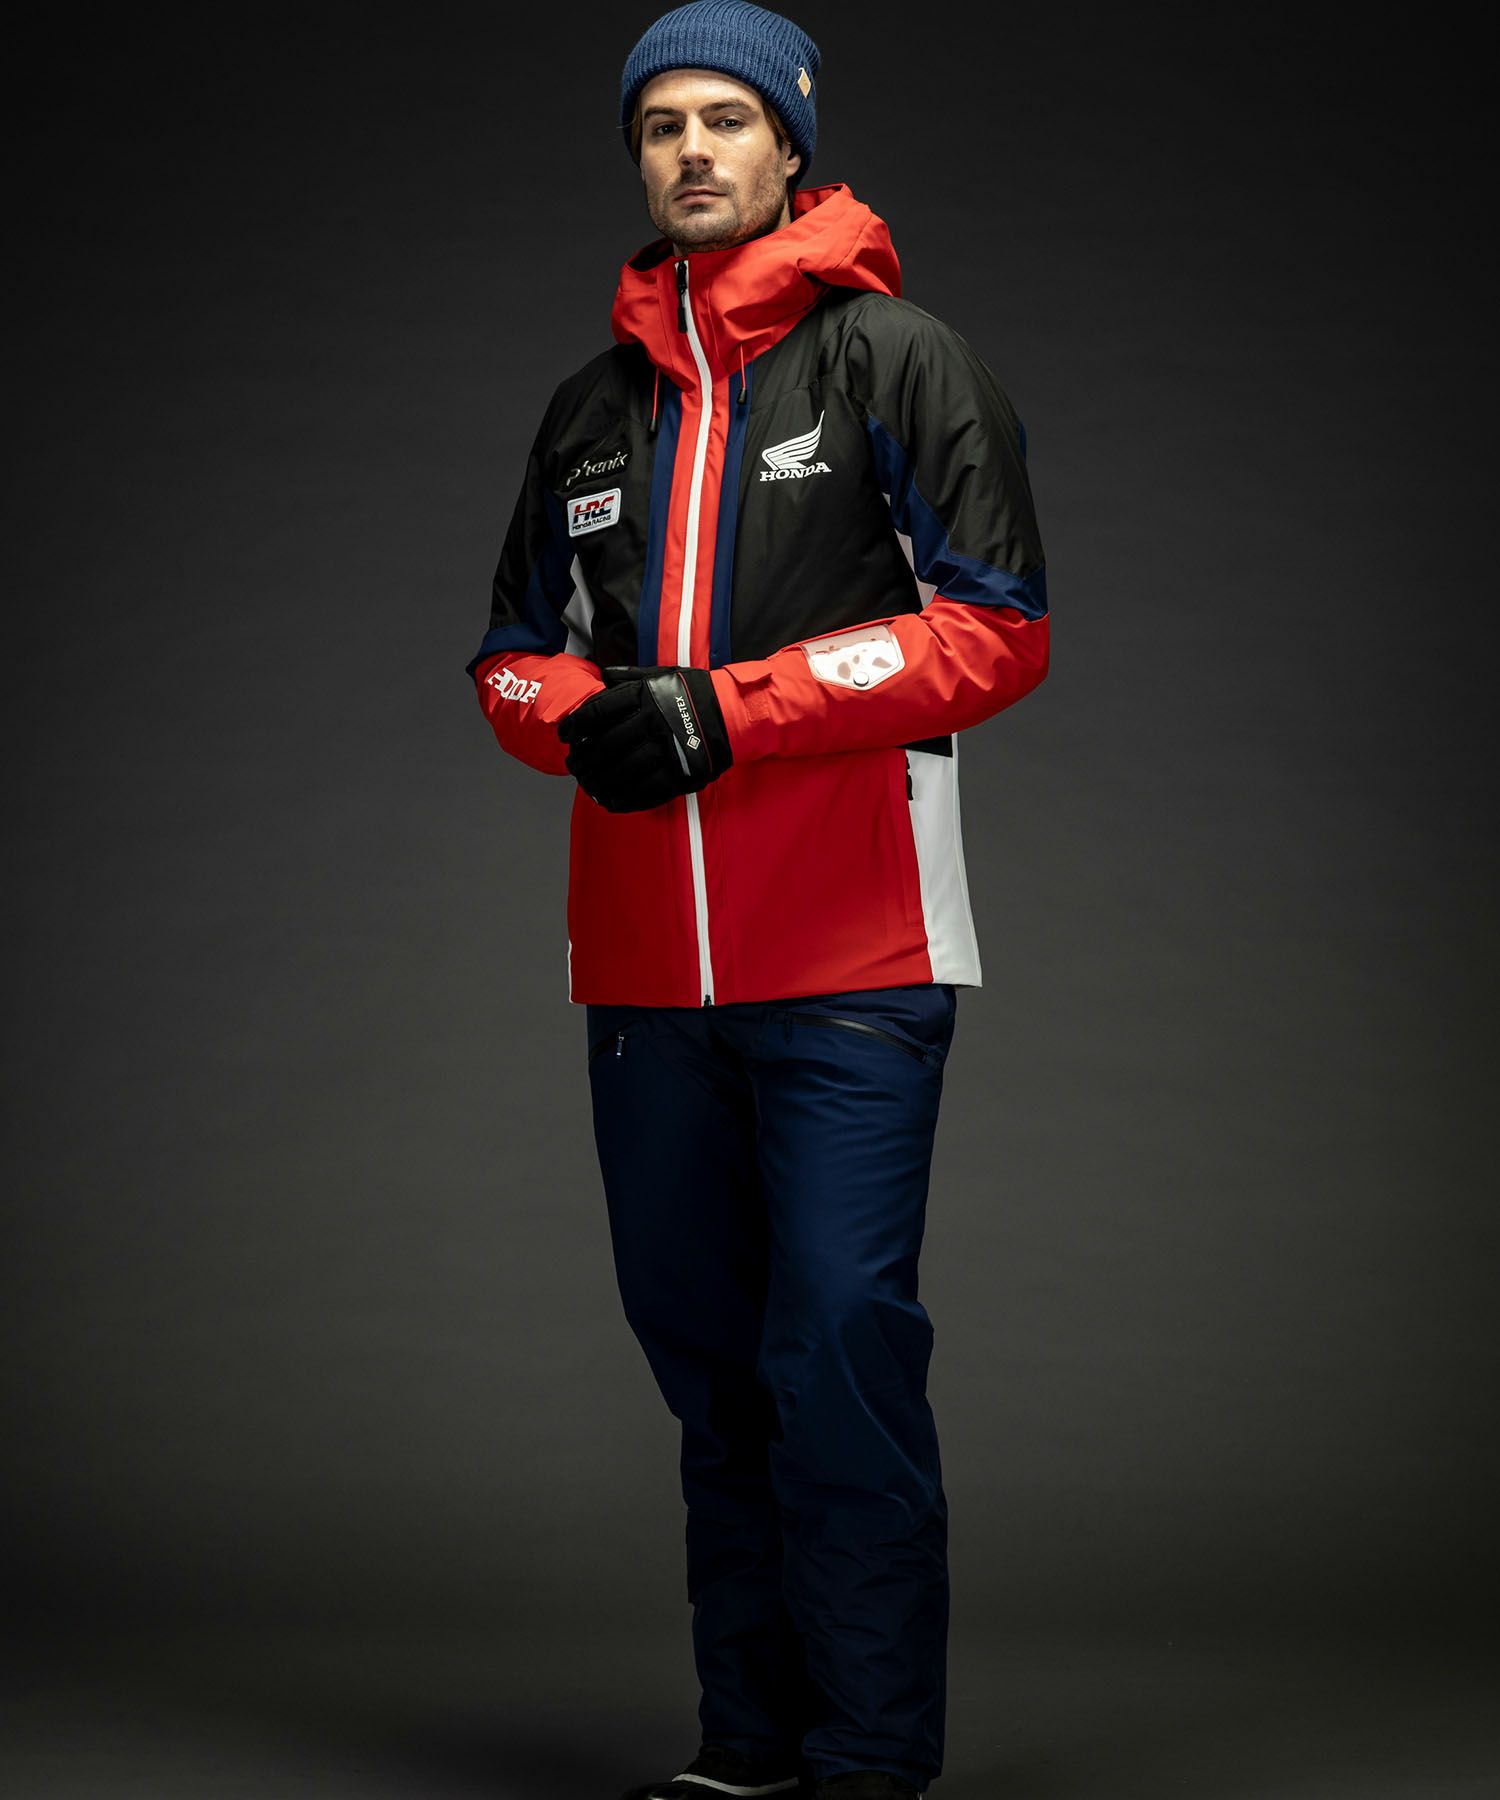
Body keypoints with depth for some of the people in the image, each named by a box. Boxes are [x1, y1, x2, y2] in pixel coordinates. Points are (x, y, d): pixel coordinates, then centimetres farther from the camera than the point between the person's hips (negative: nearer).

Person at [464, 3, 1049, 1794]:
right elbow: (514, 651, 22)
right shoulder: (594, 403, 18)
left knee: (840, 1345, -9)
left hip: (848, 965, -5)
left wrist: (731, 708, -13)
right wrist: (582, 714, -3)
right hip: (642, 962, 6)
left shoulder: (896, 356, 2)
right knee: (704, 1350, 9)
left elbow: (997, 627, -6)